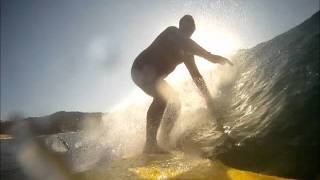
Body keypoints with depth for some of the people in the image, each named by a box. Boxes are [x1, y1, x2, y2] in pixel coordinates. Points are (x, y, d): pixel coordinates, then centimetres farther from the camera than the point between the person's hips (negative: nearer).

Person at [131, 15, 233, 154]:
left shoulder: (187, 51, 12)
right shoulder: (172, 31, -7)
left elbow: (196, 75, 9)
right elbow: (185, 42, -30)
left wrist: (207, 97, 2)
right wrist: (210, 56, -41)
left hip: (154, 77, 9)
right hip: (141, 69, -9)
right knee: (164, 96, -29)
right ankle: (150, 144, -32)